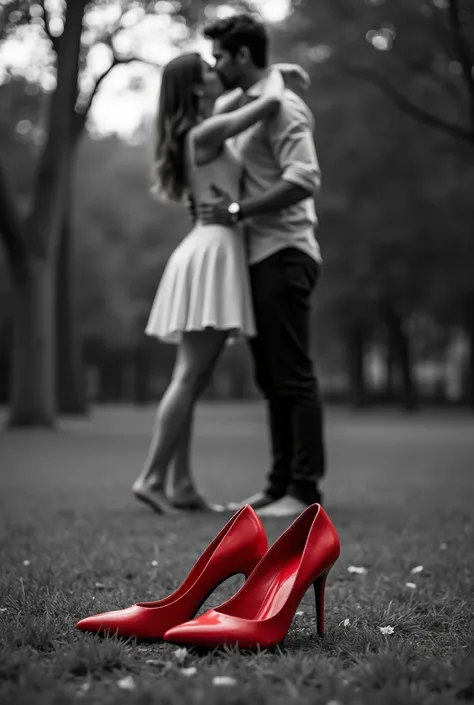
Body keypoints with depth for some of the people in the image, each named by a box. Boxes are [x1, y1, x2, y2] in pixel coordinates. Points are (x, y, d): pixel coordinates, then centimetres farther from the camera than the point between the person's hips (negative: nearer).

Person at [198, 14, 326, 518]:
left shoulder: (281, 105, -9)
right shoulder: (241, 106, 18)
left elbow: (304, 179, -21)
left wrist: (236, 210, -19)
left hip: (284, 254, -9)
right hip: (260, 257, 9)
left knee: (293, 376, -7)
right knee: (271, 379, 10)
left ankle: (305, 491, -3)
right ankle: (280, 485, 16)